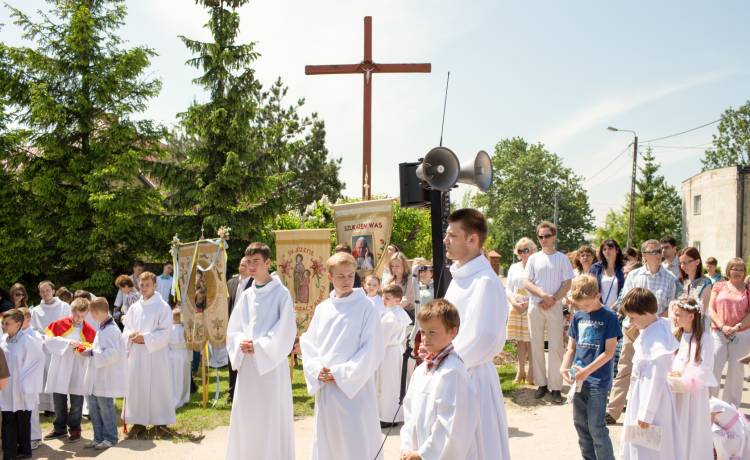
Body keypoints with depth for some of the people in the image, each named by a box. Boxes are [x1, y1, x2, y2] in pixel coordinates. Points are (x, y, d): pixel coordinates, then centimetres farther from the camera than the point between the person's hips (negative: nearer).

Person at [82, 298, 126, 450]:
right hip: (96, 377, 10)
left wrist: (92, 352, -20)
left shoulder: (111, 330, -19)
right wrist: (90, 351, 8)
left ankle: (110, 438, 15)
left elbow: (112, 353, -26)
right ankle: (99, 437, 26)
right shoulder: (102, 328, 12)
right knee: (93, 408, 15)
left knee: (106, 407, 2)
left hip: (106, 378, -10)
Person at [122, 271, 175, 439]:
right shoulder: (134, 307, 10)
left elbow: (165, 333, -10)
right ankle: (139, 423, 16)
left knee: (158, 387, -1)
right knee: (136, 387, 6)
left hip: (156, 355, -4)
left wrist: (145, 338, -17)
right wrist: (131, 335, -7)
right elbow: (126, 329, 15)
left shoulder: (163, 307, -5)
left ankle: (161, 423, 8)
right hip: (136, 355, 5)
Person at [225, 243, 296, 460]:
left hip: (272, 364, -5)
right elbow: (233, 329, 11)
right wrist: (241, 343, -10)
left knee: (272, 415, 0)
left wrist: (258, 347, -16)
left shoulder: (281, 293, -6)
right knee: (246, 414, 9)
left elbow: (286, 331, -12)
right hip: (247, 365, 5)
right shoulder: (246, 295, 10)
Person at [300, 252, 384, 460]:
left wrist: (341, 374, -13)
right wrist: (317, 370, -8)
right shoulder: (322, 309, 8)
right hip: (325, 390, 5)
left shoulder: (365, 307, -6)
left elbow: (373, 349, -10)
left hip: (355, 389, -5)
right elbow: (308, 343, 11)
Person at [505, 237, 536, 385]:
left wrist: (527, 303, -17)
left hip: (532, 309, -4)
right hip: (516, 309, 4)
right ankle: (520, 371, 14)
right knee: (520, 340, 8)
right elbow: (508, 289, 12)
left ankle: (531, 373, 3)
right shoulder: (514, 268, 14)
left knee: (531, 340, -3)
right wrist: (514, 303, -5)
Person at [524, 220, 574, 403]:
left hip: (555, 307, -2)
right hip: (535, 306, 2)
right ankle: (541, 383, 14)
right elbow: (527, 283, 1)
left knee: (556, 347, -4)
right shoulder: (534, 258, 7)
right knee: (536, 345, 4)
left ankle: (555, 387, -1)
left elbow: (567, 284, -1)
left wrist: (552, 300, -12)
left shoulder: (562, 258, 3)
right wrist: (543, 295, -14)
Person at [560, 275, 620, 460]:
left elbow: (609, 352, -13)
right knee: (580, 423, 14)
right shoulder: (577, 317, 6)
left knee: (596, 427, -3)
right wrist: (564, 367, -6)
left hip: (598, 381, -6)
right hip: (579, 380, 6)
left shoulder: (609, 317, -10)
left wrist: (587, 371, -19)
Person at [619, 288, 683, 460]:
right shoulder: (660, 324, 3)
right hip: (643, 390, 10)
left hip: (651, 397, -10)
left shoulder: (656, 340, -26)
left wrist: (646, 414, -21)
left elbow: (655, 379, -25)